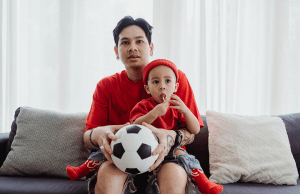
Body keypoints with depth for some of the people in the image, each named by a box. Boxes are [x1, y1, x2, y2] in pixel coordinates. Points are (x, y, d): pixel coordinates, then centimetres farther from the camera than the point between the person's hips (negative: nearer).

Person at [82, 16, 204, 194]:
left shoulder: (175, 78, 0)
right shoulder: (106, 86, 5)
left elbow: (191, 132, -1)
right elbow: (87, 138, 2)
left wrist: (172, 137, -26)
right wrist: (97, 134, -25)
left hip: (163, 159, 0)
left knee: (175, 174, -35)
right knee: (107, 172, -34)